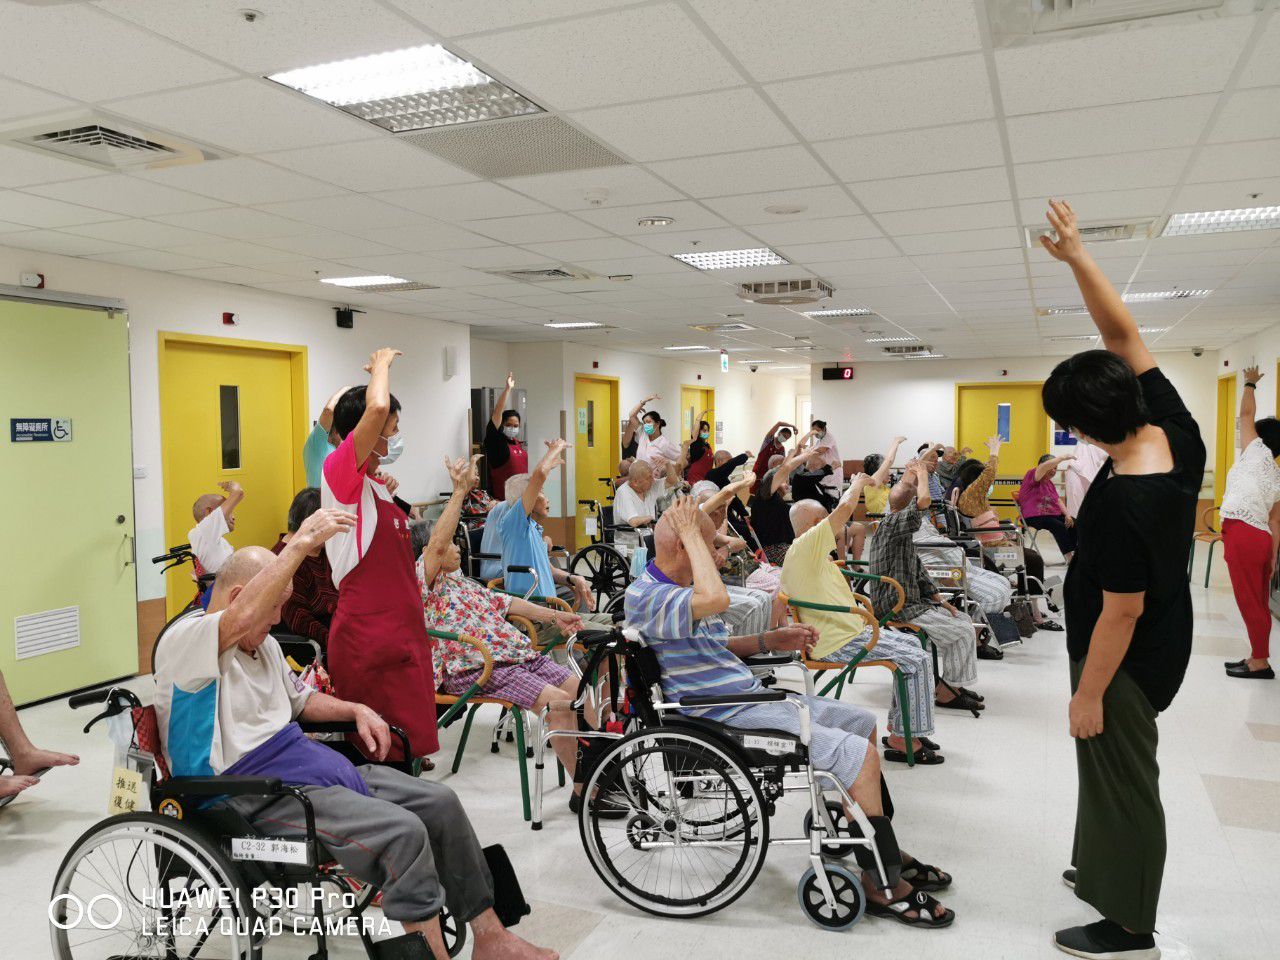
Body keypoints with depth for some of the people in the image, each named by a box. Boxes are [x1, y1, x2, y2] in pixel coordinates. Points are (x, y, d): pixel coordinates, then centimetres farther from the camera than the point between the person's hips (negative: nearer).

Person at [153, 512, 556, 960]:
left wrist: (356, 710, 11)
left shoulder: (264, 645, 17)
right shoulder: (182, 642, -12)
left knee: (439, 802, 0)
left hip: (306, 763, 10)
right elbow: (243, 616, -33)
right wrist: (301, 543, -32)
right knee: (403, 831, -28)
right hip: (255, 797, -9)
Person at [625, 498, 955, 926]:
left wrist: (770, 641, 12)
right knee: (859, 754, -16)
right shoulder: (645, 596, -20)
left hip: (747, 695, 11)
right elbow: (718, 599, -37)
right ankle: (882, 885, -3)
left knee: (861, 723, 16)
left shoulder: (676, 589, 14)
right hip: (726, 718, -11)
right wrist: (691, 533, -26)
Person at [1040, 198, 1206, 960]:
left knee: (1122, 780, 8)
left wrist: (1088, 696, -15)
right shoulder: (1176, 430, -11)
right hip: (1160, 643, 9)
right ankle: (1112, 871, 44)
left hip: (1128, 660, -9)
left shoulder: (1123, 505, -33)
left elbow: (1121, 615, -26)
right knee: (1116, 772, 25)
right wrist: (1077, 256, -8)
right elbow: (1123, 335, -6)